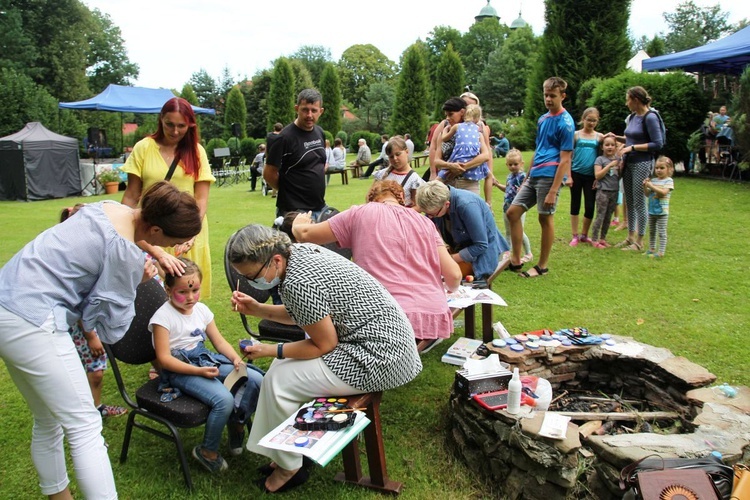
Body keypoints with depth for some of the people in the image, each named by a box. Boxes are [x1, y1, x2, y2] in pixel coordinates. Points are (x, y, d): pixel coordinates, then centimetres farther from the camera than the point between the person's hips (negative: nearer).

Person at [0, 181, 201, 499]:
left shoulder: (112, 207, 3)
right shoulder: (125, 254, -20)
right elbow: (111, 329, -12)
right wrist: (135, 283, -2)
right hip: (31, 325, -10)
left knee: (48, 422, 20)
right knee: (85, 428, -4)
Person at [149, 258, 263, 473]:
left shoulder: (201, 309, 7)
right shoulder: (163, 317, -13)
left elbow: (218, 340, 11)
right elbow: (164, 358, -17)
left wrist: (236, 359, -8)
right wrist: (198, 371, -26)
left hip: (206, 360, 7)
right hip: (180, 370, -7)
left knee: (256, 379, -10)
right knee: (224, 399, -29)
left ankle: (238, 424, 11)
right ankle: (207, 451, -6)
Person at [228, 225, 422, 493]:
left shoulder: (297, 283, -26)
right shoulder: (299, 251, 2)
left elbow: (324, 345, -15)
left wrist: (270, 350, -6)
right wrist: (258, 309, 6)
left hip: (377, 358, -10)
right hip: (383, 340, 10)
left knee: (278, 382, -4)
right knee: (285, 364, 16)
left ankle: (289, 467, 16)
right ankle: (290, 450, 26)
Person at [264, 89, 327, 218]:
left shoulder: (320, 132, 7)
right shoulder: (285, 137, -15)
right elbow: (269, 174, -12)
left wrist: (316, 187, 11)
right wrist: (288, 191, 1)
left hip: (320, 208, 7)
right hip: (294, 211, -7)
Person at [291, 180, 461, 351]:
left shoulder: (361, 214, 8)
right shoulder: (425, 222, 16)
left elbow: (305, 234, 13)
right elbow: (454, 275, 9)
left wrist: (297, 224, 38)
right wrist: (448, 290, 34)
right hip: (435, 317, 6)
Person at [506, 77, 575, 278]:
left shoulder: (565, 123, -9)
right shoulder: (543, 119, 14)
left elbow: (565, 160, -13)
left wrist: (553, 191, -18)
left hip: (549, 176, -8)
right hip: (534, 176, 8)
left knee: (545, 218, 1)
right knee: (513, 212, 4)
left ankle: (542, 266, 13)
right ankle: (516, 260, 13)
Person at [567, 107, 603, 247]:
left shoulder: (599, 137, 6)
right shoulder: (576, 134, 1)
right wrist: (568, 176, -6)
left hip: (591, 176, 1)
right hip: (576, 174, -1)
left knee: (590, 206, 2)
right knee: (575, 205, 4)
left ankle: (584, 235, 18)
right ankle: (575, 236, 12)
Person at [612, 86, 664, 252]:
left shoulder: (650, 117, -13)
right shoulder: (632, 116, 10)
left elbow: (658, 144, -15)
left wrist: (633, 148, -18)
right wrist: (616, 138, 9)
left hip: (642, 164, -8)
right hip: (628, 163, 8)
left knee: (639, 203, -2)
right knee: (629, 202, 12)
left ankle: (639, 242, 7)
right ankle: (631, 237, 23)